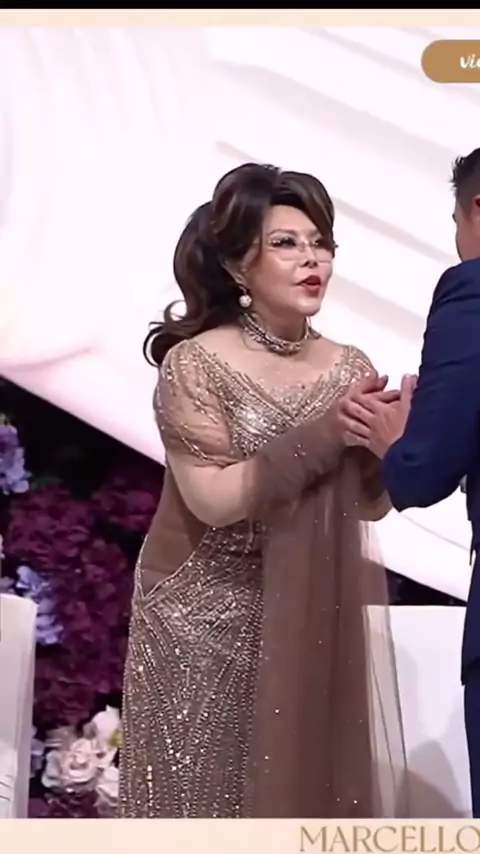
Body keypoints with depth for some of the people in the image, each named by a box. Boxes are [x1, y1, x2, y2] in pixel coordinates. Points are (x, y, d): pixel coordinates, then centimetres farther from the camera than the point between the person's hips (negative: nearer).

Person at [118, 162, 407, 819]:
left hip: (307, 622, 4)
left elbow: (371, 503, 3)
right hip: (203, 622, -4)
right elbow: (214, 499, -20)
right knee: (204, 794, 5)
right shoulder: (195, 363, -11)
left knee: (301, 788, 9)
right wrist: (328, 433, -20)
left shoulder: (350, 367, 2)